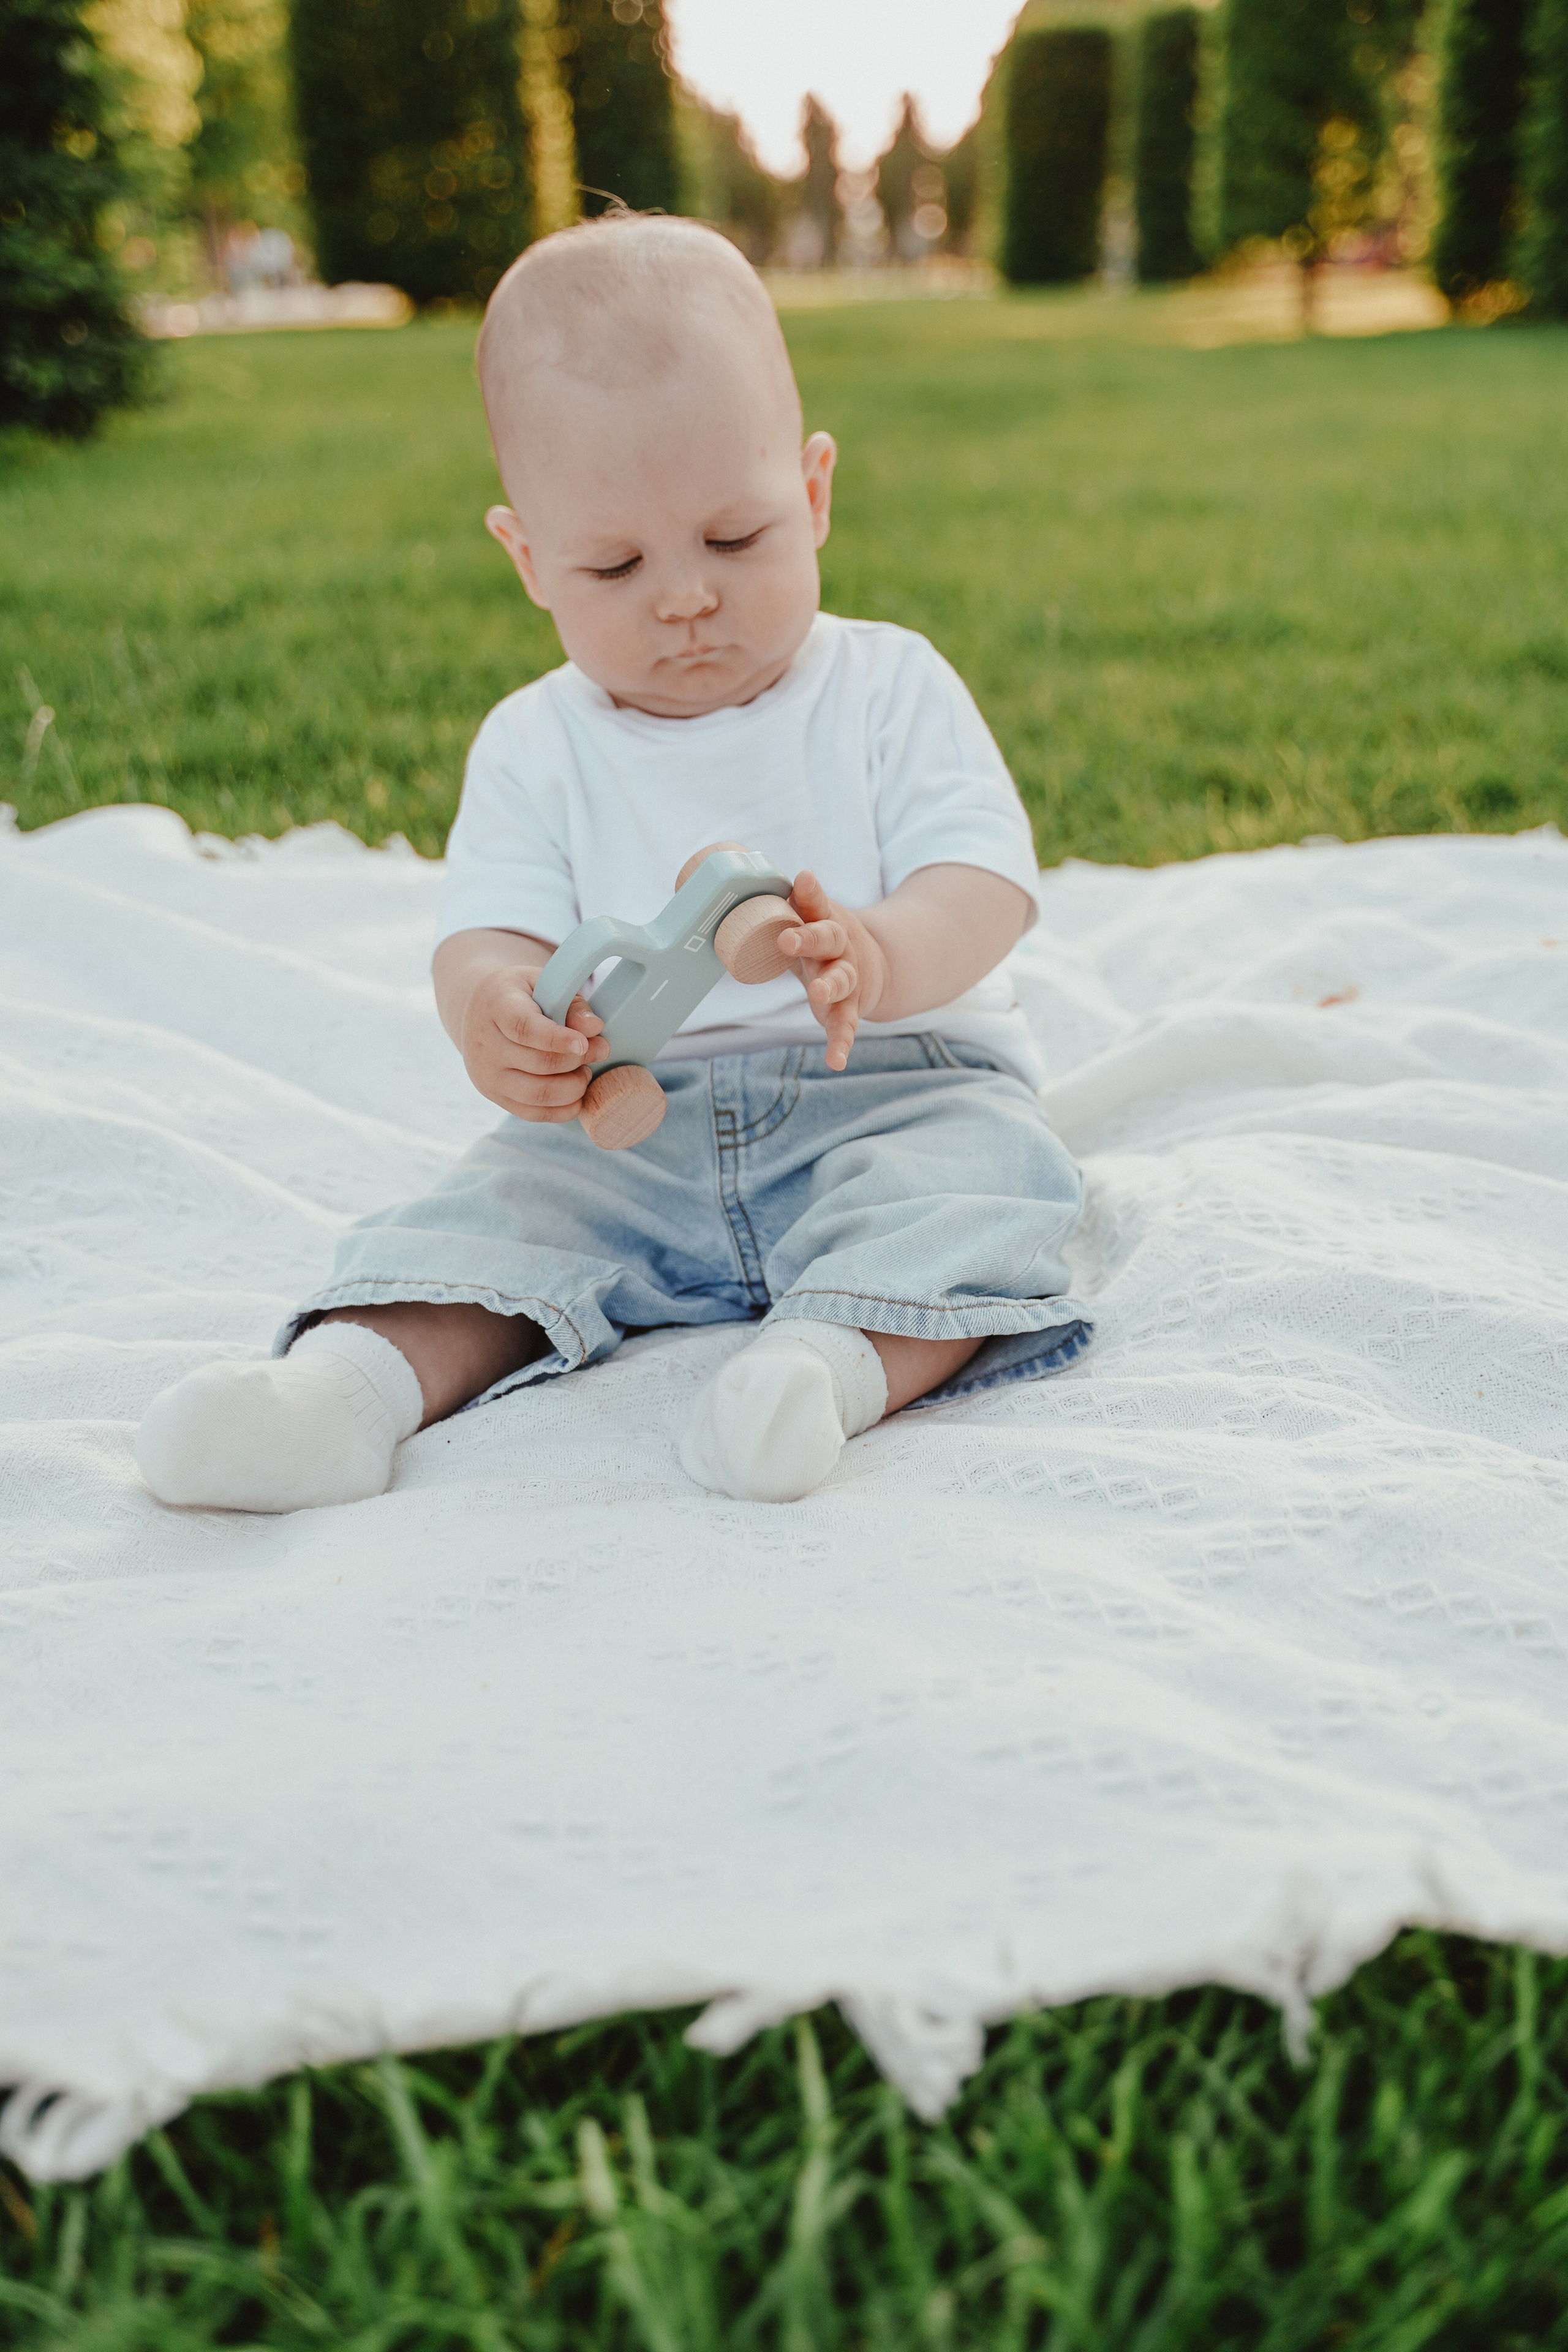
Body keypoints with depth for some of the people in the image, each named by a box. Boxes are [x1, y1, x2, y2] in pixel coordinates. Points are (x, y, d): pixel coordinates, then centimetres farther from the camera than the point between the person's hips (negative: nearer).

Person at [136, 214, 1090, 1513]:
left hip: (893, 1086, -2)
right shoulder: (535, 747, 4)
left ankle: (837, 1363, -50)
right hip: (635, 1122, 2)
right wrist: (496, 1012, -33)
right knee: (501, 1202, -19)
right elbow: (489, 930, -5)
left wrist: (880, 957, -36)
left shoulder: (890, 689, -1)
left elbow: (984, 884, -11)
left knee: (971, 1181, -31)